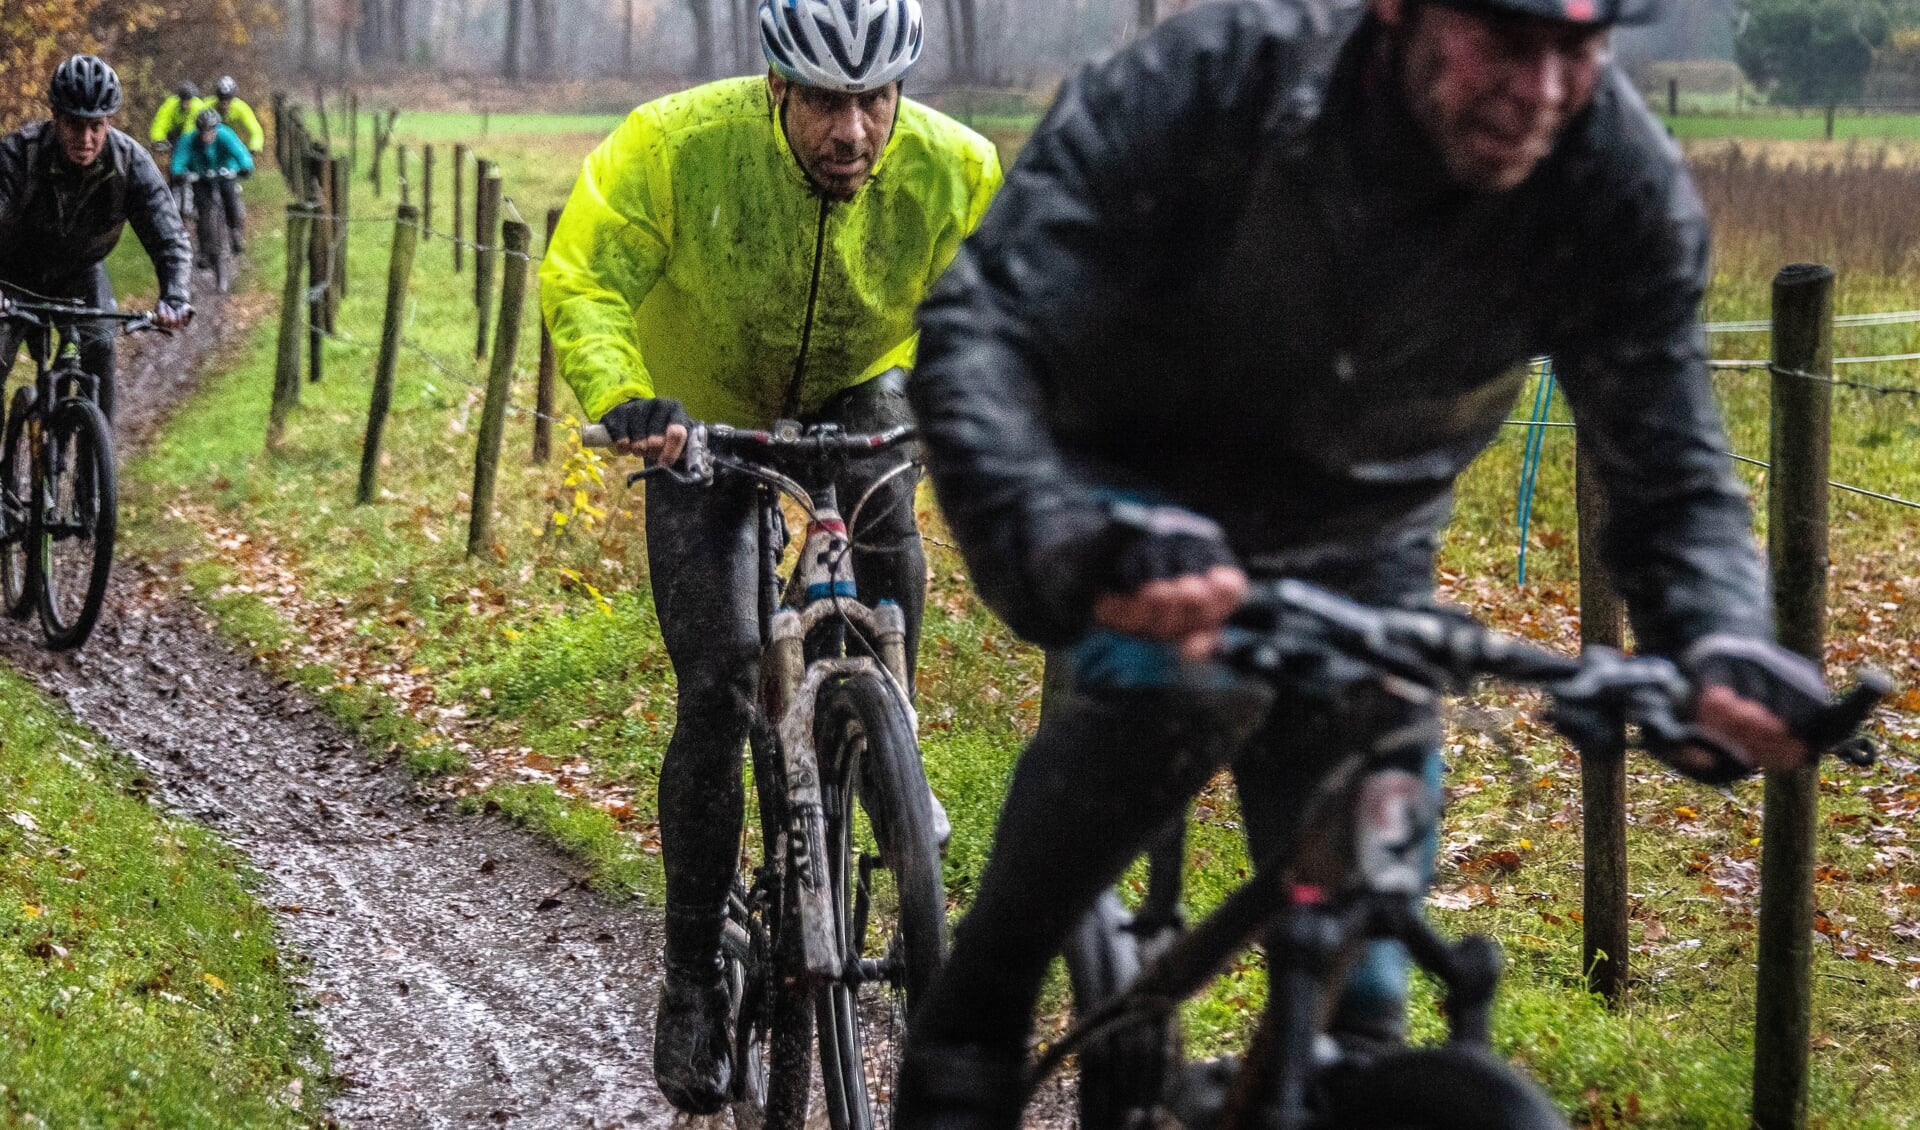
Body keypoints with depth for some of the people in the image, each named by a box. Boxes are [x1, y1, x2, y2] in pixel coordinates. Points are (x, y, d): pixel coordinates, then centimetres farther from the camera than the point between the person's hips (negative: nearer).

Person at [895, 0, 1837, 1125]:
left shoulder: (1625, 187, -25)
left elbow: (1673, 481, -16)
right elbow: (972, 334, -39)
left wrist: (1725, 649, -39)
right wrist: (1066, 543, -59)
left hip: (1356, 550, 3)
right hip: (1135, 501, -3)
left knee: (1353, 1010, -3)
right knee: (1186, 670, -36)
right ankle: (967, 1037, -15)